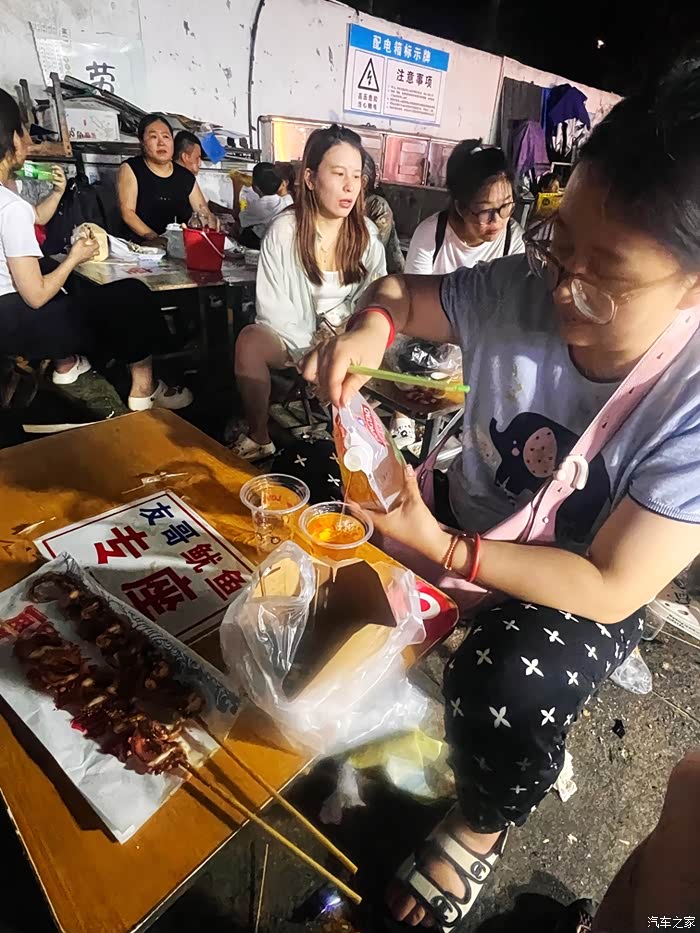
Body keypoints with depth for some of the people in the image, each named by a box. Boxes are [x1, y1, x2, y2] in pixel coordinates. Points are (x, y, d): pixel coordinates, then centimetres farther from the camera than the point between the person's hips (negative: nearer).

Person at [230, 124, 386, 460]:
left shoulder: (367, 233, -1)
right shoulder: (284, 230, -10)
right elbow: (272, 307, -11)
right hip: (293, 339, -2)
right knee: (250, 340, -33)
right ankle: (259, 437, -15)